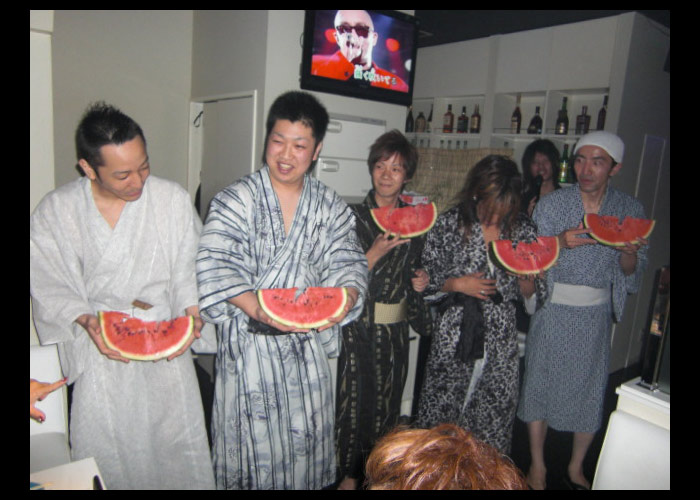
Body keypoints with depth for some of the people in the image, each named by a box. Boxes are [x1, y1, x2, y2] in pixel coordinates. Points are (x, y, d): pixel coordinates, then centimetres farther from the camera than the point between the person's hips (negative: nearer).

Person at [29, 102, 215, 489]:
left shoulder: (172, 199, -7)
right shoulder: (55, 211, -7)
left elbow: (189, 268, -2)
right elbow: (51, 287, -2)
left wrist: (191, 311, -18)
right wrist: (87, 323, -18)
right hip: (101, 347, 0)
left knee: (179, 440, 11)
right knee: (104, 449, 11)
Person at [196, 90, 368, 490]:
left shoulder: (331, 206, 4)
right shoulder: (236, 200, -8)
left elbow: (347, 262, 0)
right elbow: (219, 269, -16)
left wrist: (347, 295, -21)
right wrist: (260, 310, -30)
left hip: (308, 342, 4)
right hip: (250, 341, -3)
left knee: (307, 433, 16)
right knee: (253, 439, 7)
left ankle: (308, 482, 40)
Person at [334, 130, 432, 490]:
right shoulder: (354, 216, -8)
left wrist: (418, 283, -3)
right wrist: (377, 252, -23)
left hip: (396, 328, 4)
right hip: (357, 326, -4)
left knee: (387, 401, 14)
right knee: (353, 400, 3)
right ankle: (349, 475, 26)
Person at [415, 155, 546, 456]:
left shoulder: (524, 230, 1)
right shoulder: (449, 224, -6)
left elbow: (532, 295, 7)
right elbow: (424, 279, 0)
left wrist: (525, 278, -14)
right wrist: (456, 284, -16)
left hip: (501, 342, 2)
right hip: (453, 338, -1)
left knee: (496, 417, 9)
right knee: (441, 409, 9)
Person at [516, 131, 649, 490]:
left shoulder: (630, 210, 0)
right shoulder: (551, 205, -7)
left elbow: (631, 274, 4)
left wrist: (629, 252, -17)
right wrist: (561, 242, -24)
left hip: (595, 316, 2)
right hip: (552, 311, -2)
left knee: (591, 388, 10)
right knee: (541, 382, 6)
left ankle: (576, 468, 34)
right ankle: (537, 467, 27)